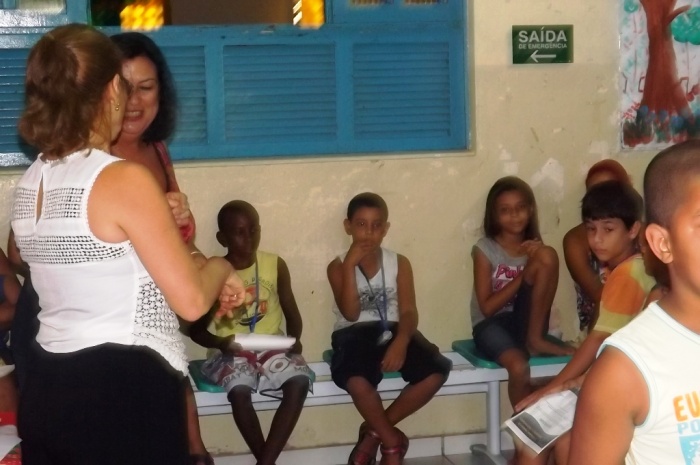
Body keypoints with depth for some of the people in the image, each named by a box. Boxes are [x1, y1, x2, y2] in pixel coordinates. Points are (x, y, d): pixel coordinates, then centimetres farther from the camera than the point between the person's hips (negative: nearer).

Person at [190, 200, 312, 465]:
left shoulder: (275, 265, 2)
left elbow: (291, 312, 9)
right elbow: (197, 330, 1)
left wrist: (294, 340, -12)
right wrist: (221, 342, -20)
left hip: (272, 348, 2)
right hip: (232, 352, -2)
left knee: (299, 382, -28)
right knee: (239, 390, -33)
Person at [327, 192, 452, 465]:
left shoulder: (399, 263, 7)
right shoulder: (338, 266, 1)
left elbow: (408, 311, -3)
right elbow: (351, 314, -11)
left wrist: (401, 341, -24)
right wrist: (350, 265, -17)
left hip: (392, 331, 3)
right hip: (354, 334, -3)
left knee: (437, 371, -24)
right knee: (357, 382, -37)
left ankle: (374, 432, -7)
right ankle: (392, 443, -8)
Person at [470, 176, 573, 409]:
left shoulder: (534, 247, 6)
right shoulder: (485, 249, -5)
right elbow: (487, 307, -11)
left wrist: (536, 267, -19)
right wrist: (524, 274, -15)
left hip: (525, 321, 3)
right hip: (491, 324, -3)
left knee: (548, 255, -19)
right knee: (519, 366, -38)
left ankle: (535, 340, -12)